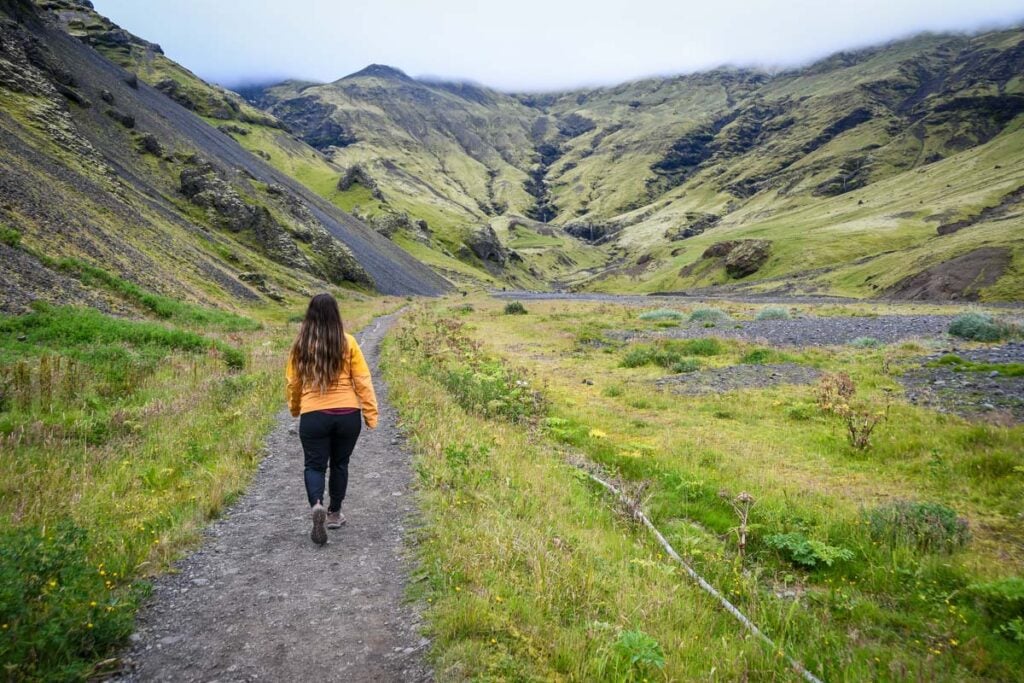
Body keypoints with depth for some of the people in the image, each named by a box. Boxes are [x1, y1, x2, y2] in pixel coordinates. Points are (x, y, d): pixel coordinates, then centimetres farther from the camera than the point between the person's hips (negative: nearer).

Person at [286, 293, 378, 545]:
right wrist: (371, 414, 2)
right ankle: (334, 513, 29)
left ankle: (317, 505, -18)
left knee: (314, 465, 8)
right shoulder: (347, 342, -5)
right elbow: (362, 380, -4)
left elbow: (293, 382, 9)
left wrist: (294, 409, 27)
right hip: (347, 415, 1)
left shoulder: (301, 345, -1)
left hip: (313, 416, 0)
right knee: (340, 464, 18)